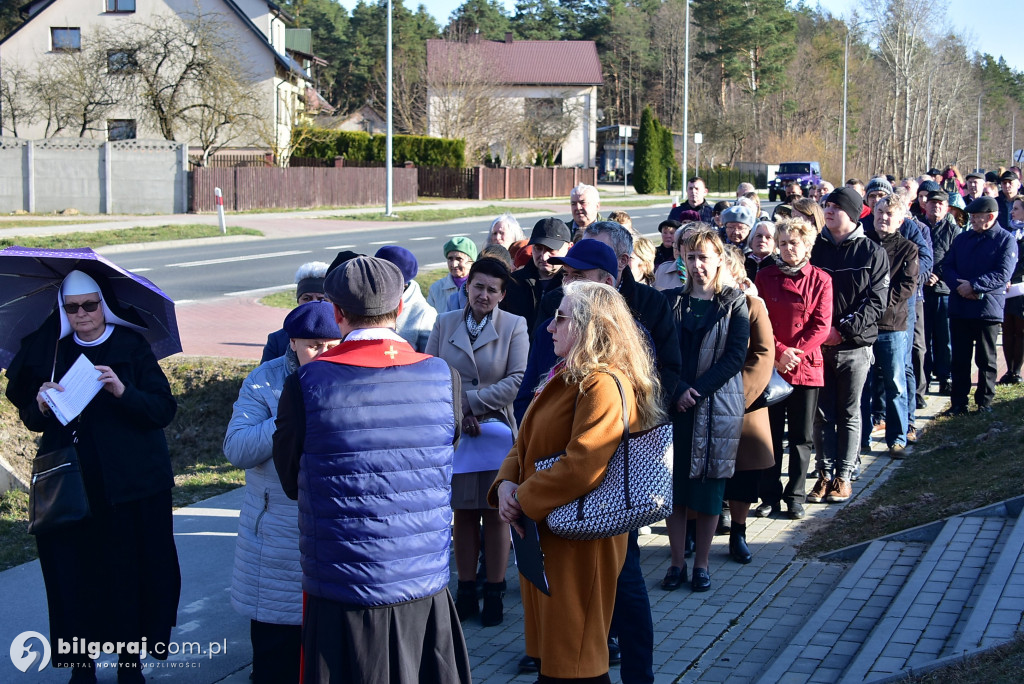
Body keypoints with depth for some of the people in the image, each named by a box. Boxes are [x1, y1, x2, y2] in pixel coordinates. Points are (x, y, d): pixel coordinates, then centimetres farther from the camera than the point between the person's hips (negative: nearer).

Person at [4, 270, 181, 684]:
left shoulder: (131, 347, 1)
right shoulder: (50, 351, 8)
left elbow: (164, 409, -7)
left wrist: (123, 391, -23)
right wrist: (40, 407, -11)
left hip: (128, 483, -2)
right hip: (69, 486, 2)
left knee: (126, 570, -1)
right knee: (73, 573, 1)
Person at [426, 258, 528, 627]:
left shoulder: (514, 326, 0)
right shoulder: (444, 323, 6)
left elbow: (517, 379, -8)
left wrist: (469, 401, -11)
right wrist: (457, 413, -9)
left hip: (496, 430, -2)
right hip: (454, 431, 2)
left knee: (494, 514, 3)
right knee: (463, 513, 7)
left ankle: (494, 593, 13)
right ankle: (466, 591, 16)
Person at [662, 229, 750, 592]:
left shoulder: (734, 303, 1)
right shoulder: (671, 300, 7)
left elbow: (735, 357, -7)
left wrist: (697, 389, -14)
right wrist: (677, 390, -14)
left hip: (717, 407, -2)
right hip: (675, 406, 2)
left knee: (710, 486, 3)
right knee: (675, 484, 3)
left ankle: (701, 564, 14)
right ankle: (677, 563, 13)